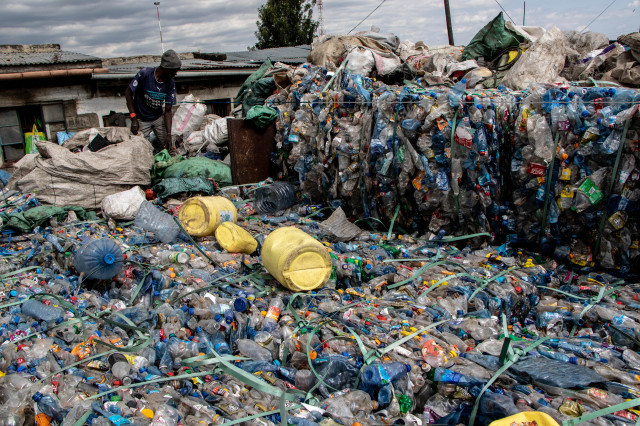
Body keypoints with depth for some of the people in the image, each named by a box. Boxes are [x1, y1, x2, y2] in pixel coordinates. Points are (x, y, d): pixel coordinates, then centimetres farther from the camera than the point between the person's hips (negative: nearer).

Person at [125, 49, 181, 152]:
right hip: (141, 119, -3)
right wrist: (133, 119, -18)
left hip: (158, 118, 3)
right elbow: (128, 93, -11)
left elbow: (168, 111, -8)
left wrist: (169, 134, -16)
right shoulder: (145, 74, -21)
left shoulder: (170, 84, -9)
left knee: (166, 146, -1)